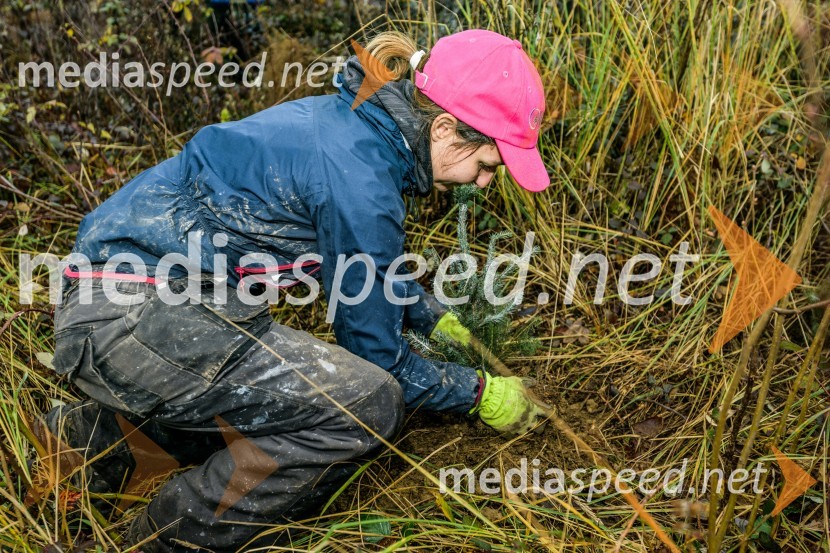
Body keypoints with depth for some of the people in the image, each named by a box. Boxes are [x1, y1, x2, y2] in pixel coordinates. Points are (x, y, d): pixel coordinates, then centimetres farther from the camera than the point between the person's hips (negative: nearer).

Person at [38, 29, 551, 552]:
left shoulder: (351, 119, 6)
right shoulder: (360, 179, -21)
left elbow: (370, 261, 24)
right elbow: (378, 355, -9)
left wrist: (438, 322, 26)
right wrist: (481, 393, 5)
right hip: (135, 316, -10)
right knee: (370, 402, -15)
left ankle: (93, 437, 19)